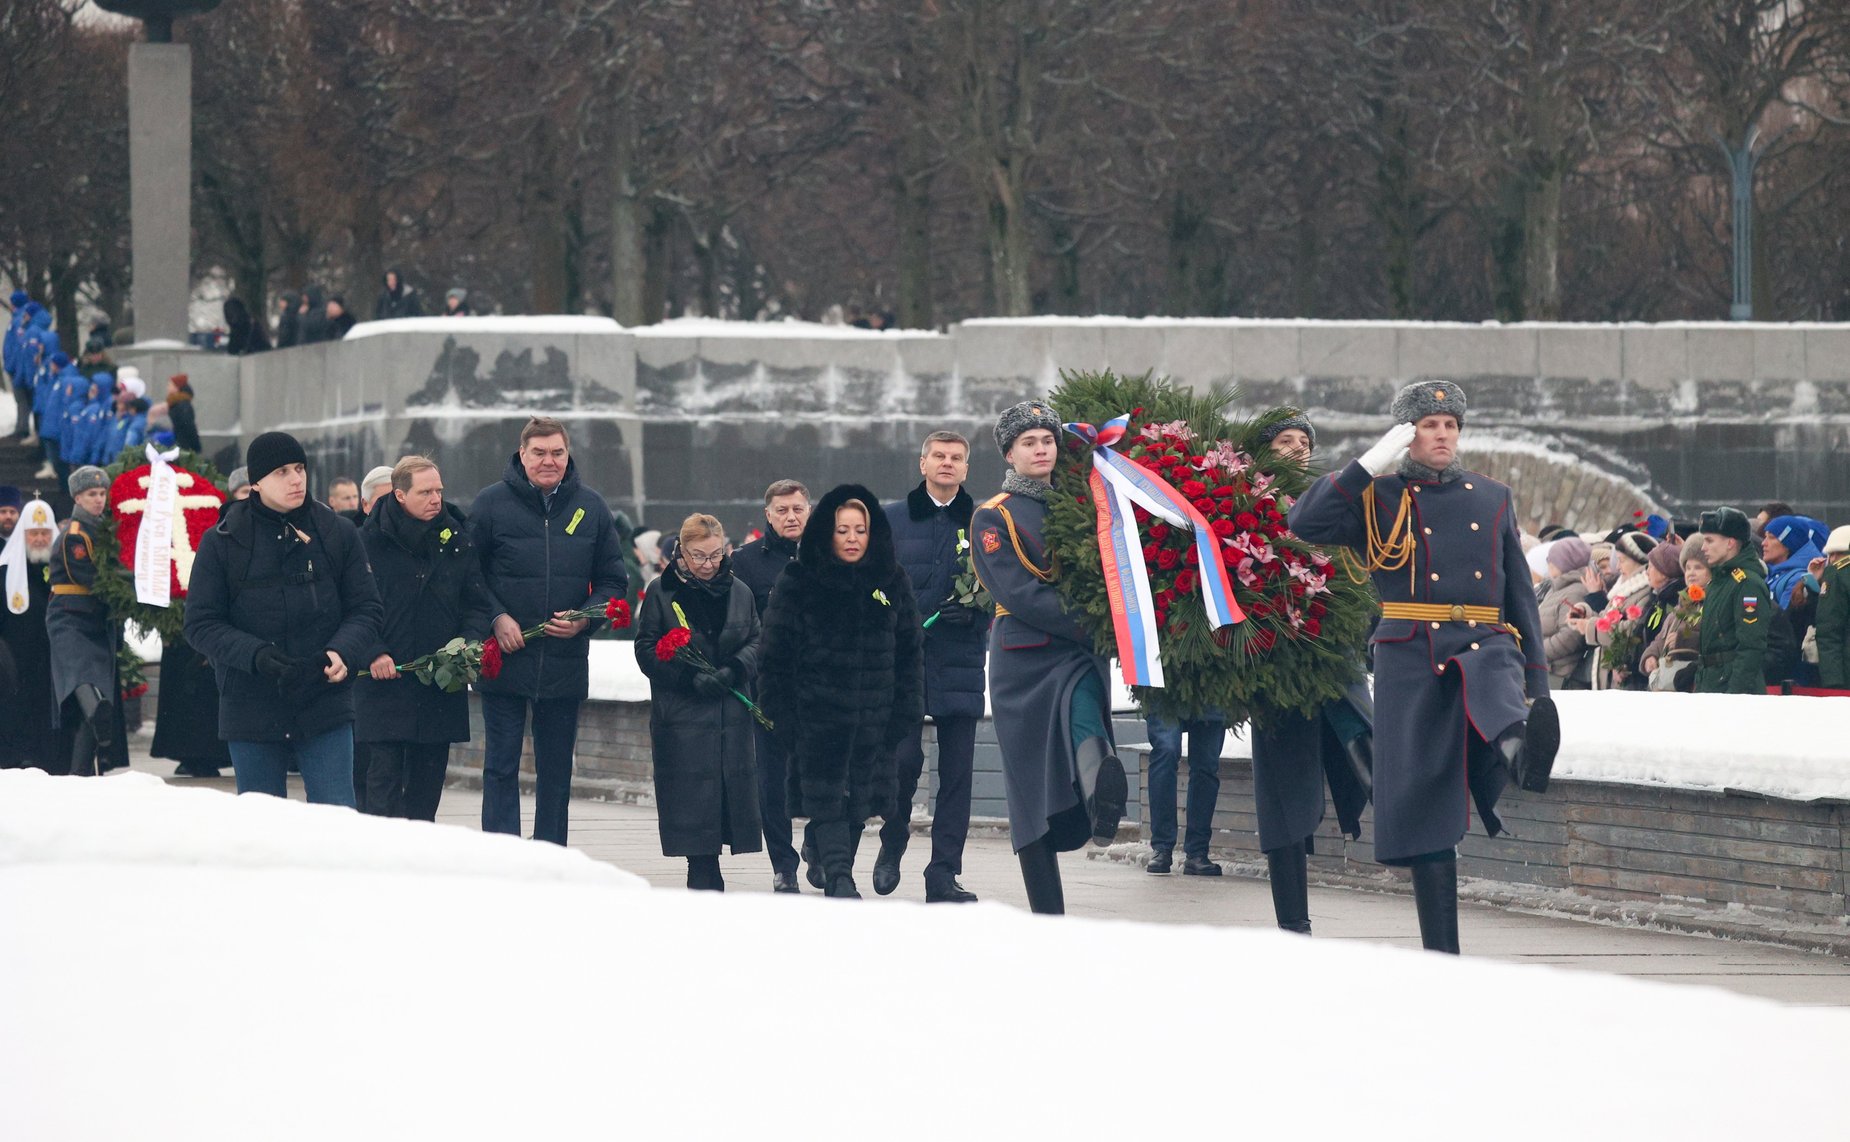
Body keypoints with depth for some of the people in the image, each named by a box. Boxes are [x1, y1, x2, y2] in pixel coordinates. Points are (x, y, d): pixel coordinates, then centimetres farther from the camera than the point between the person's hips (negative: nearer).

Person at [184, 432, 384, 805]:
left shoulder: (338, 534, 5)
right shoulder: (222, 543, 1)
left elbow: (366, 609, 6)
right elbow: (201, 623, -1)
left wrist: (342, 652, -15)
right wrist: (254, 654, -19)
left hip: (325, 705, 0)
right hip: (251, 713, 0)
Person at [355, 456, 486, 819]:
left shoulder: (457, 541, 8)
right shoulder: (369, 541, -3)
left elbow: (477, 606, 11)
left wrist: (466, 645, -7)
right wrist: (372, 654, -13)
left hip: (440, 687, 4)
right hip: (382, 681, -4)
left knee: (427, 783, 9)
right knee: (382, 777, -10)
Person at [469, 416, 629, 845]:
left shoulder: (590, 508, 5)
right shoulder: (492, 503, -3)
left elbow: (613, 580, 9)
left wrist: (584, 617, -8)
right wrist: (496, 618, -14)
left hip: (566, 661, 3)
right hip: (504, 660, -3)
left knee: (556, 772, 9)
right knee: (500, 768, -2)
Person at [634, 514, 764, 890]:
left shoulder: (739, 592, 11)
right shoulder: (662, 592, 2)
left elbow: (756, 643, 11)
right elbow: (647, 651, -2)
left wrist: (733, 671, -10)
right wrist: (690, 678, -15)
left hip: (731, 713, 3)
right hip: (681, 713, -3)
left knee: (731, 785, 0)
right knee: (692, 794, -5)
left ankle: (705, 885, 7)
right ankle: (706, 880, 0)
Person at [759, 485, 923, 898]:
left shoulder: (891, 581, 8)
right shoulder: (797, 582, 0)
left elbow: (909, 653, 12)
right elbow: (776, 654, 0)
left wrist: (906, 714, 4)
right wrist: (781, 715, -6)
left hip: (873, 718, 3)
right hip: (817, 715, -3)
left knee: (858, 800, 6)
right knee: (827, 798, -14)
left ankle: (839, 878, 17)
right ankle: (839, 879, -21)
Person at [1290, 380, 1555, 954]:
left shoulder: (1492, 498, 18)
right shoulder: (1378, 499, 9)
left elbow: (1519, 593, 18)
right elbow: (1305, 523, -9)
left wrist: (1537, 681, 11)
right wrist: (1372, 462, -8)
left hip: (1485, 646, 2)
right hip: (1411, 659, -1)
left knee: (1499, 701, -38)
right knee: (1424, 804, -3)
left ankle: (1519, 749, -72)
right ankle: (1442, 954, 1)